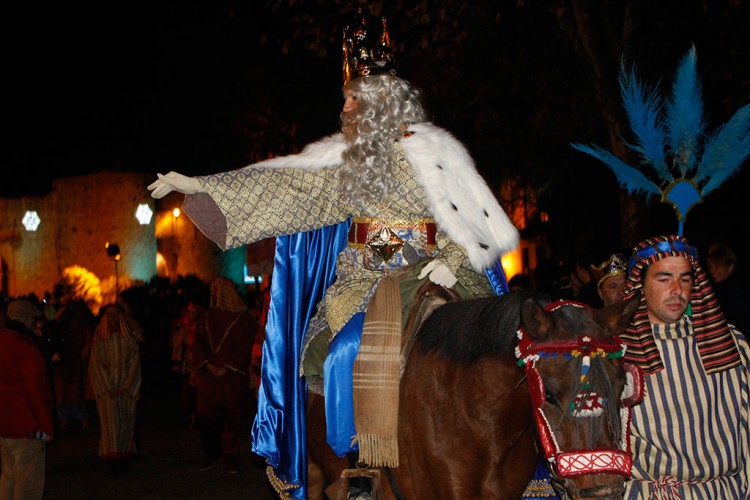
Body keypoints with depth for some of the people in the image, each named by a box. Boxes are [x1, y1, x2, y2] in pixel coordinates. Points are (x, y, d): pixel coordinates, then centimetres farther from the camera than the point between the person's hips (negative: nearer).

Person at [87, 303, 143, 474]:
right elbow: (96, 364, 0)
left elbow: (134, 363, 0)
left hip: (127, 387, 1)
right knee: (110, 420, -9)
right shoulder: (100, 337, 3)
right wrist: (108, 388, -8)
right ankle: (113, 459, -11)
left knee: (126, 421, 1)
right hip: (106, 385, -1)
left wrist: (125, 387, -9)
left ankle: (124, 457, 8)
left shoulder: (130, 336, 3)